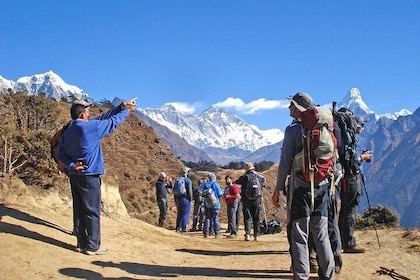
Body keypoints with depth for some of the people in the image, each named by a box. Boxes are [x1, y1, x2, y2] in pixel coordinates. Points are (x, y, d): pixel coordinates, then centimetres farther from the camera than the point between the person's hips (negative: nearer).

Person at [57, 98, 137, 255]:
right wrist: (126, 111, 11)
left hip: (74, 176, 8)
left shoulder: (67, 133, 9)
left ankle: (82, 244, 17)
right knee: (92, 211, -2)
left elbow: (61, 155, 9)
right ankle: (92, 246, 2)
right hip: (89, 176, -8)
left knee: (79, 211, 11)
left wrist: (71, 165, -4)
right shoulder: (90, 127, -13)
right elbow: (112, 122, -3)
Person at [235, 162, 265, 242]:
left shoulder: (244, 177, -6)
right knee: (256, 218, 9)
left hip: (246, 200, -2)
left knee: (247, 217, 1)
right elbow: (264, 179, 25)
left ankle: (247, 234, -11)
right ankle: (257, 235, 10)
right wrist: (256, 174, 30)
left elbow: (236, 182, 10)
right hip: (257, 200, 2)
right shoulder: (258, 177, 3)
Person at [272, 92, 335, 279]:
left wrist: (278, 188, -3)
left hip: (300, 188, -5)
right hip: (321, 187, 6)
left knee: (299, 235, 0)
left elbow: (285, 162, -10)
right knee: (321, 235, 11)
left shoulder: (293, 129, -7)